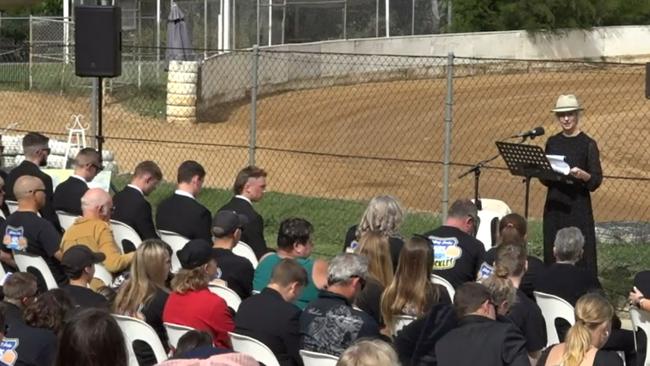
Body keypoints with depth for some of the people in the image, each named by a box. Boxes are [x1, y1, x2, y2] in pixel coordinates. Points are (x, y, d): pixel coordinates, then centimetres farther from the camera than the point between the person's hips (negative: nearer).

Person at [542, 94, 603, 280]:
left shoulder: (588, 144, -4)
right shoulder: (552, 142, 10)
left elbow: (596, 181, -6)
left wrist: (582, 175, -25)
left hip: (578, 206, -5)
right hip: (554, 204, 5)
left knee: (580, 255, -6)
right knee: (553, 255, 5)